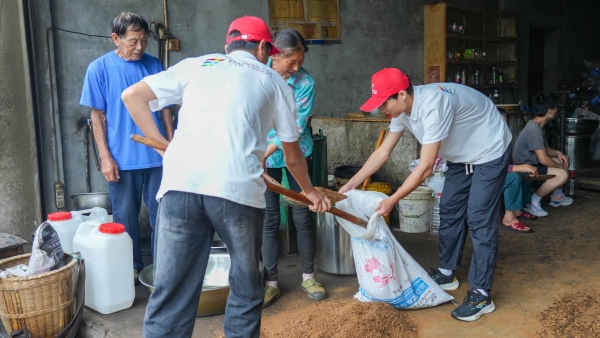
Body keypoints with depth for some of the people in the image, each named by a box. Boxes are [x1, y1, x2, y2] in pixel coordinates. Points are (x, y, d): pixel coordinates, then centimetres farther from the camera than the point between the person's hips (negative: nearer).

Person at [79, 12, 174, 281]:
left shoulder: (154, 65, 2)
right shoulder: (99, 69, -4)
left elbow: (164, 108, 8)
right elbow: (97, 116, -3)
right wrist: (105, 157, -8)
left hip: (157, 155, 2)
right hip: (122, 158, -2)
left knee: (161, 212, 9)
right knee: (125, 216, 9)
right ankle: (133, 266, 25)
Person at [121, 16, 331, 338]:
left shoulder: (195, 65, 22)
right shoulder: (274, 82, 20)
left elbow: (132, 96, 18)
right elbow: (292, 157, 25)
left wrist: (162, 143, 25)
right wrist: (309, 191, 42)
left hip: (180, 185, 2)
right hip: (238, 189, -1)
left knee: (171, 292, 7)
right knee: (245, 288, 18)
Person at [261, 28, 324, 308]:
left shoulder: (305, 82, -14)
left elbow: (295, 127, -18)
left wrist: (264, 154, -24)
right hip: (262, 155, 1)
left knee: (302, 214, 4)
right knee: (269, 219, 4)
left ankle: (308, 276, 20)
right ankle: (271, 282, 14)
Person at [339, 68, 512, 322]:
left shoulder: (433, 104, -36)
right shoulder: (403, 109, -9)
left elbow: (425, 168, -34)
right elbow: (382, 153, -2)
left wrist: (392, 201, -28)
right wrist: (350, 185, -4)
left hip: (489, 153, -9)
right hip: (462, 155, 9)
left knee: (479, 220, -9)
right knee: (449, 211, 12)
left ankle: (481, 295, -1)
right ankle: (446, 273, 26)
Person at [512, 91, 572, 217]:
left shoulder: (536, 125, 5)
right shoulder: (534, 130, -26)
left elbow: (544, 148, 19)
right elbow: (544, 160, -26)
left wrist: (558, 153, 0)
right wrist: (560, 166, -8)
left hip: (532, 162, 11)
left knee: (564, 160, 19)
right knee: (562, 174, -22)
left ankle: (557, 197, 28)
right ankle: (533, 202, -11)